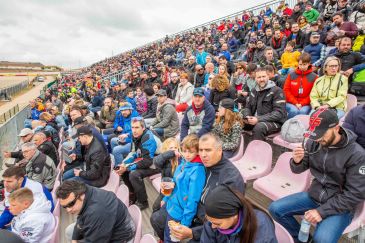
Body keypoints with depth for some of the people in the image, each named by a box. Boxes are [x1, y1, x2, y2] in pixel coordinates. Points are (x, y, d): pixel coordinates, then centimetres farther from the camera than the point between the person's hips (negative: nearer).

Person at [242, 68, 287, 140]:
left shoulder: (276, 91, -9)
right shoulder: (254, 90, 11)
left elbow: (279, 113, -18)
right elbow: (248, 107, 15)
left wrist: (259, 119, -26)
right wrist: (247, 117, -9)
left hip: (274, 122, -6)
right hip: (255, 120, 6)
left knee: (259, 127, -36)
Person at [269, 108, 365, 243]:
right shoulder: (313, 143, -8)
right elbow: (298, 169, 2)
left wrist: (322, 211, -20)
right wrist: (296, 161, -23)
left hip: (340, 206, -4)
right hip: (313, 196, 5)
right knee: (275, 209, -6)